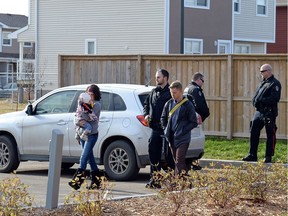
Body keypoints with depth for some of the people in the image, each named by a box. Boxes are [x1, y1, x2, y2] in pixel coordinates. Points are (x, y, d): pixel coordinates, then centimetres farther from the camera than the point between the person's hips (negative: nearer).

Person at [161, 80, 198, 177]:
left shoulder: (188, 105, -9)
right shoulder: (169, 103, 7)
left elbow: (194, 123, -7)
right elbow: (163, 118, 22)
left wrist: (182, 131, -14)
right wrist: (166, 129, 9)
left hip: (183, 139, -6)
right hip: (172, 139, 6)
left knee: (179, 162, -12)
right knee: (178, 162, 12)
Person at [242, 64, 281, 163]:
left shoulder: (275, 84, -9)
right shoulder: (263, 83, 18)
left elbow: (275, 98, -20)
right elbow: (257, 96, 19)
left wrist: (261, 101, -21)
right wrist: (255, 101, -4)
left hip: (269, 113, -8)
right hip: (259, 111, 9)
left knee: (270, 135, 0)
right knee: (253, 132, 7)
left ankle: (268, 157, 6)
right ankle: (252, 155, 14)